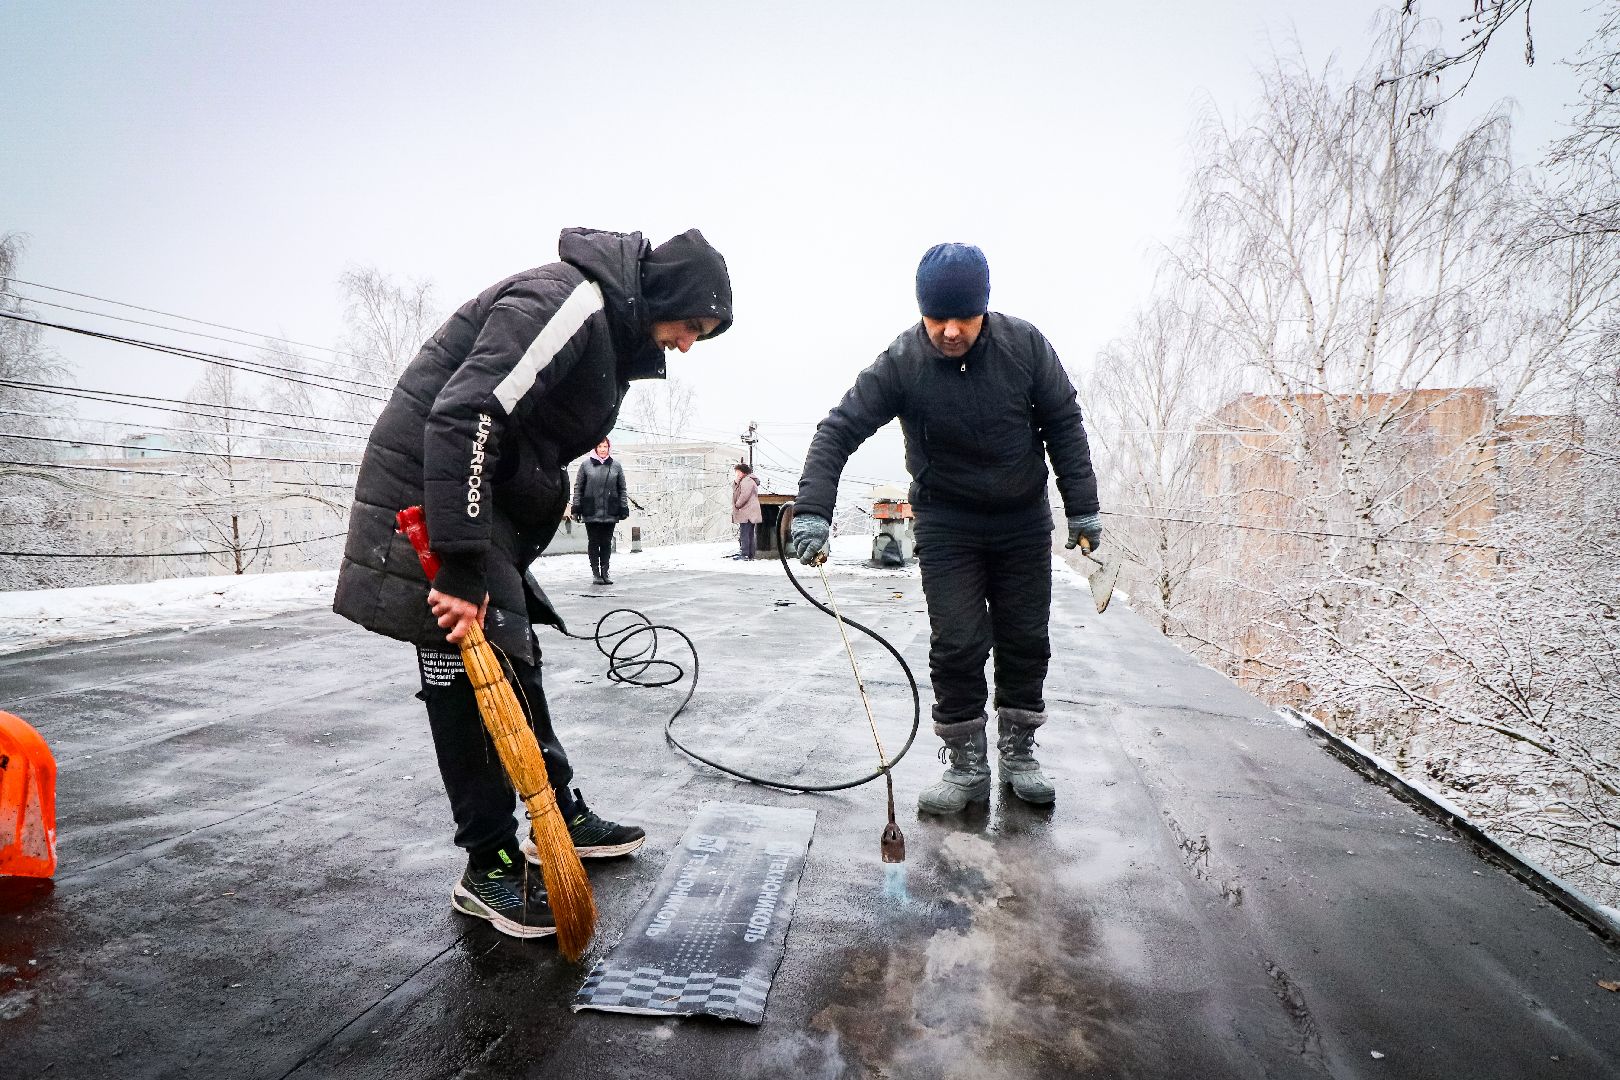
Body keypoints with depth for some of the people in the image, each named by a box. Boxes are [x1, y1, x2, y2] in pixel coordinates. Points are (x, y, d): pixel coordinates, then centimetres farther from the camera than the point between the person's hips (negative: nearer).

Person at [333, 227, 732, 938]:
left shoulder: (609, 325, 14)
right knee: (471, 674, -6)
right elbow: (463, 416, -30)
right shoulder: (570, 299, -19)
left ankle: (561, 817, 28)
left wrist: (489, 556, 15)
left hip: (488, 498, 10)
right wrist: (461, 566, -31)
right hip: (433, 497, -10)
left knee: (514, 662, 15)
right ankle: (490, 868, 7)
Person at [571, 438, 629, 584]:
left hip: (610, 512, 1)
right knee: (593, 542, 2)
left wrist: (624, 508, 4)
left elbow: (622, 489, 11)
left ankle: (605, 572, 12)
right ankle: (596, 573, 9)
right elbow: (578, 487, 6)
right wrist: (576, 508, 1)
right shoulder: (586, 465, 5)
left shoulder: (616, 466, 9)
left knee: (607, 543, 5)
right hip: (591, 512, -1)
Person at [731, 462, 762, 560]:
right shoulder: (743, 481, 25)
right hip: (747, 514, 11)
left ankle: (744, 554, -14)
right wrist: (735, 482, 9)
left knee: (744, 534, -12)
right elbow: (737, 495, 22)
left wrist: (737, 505, -9)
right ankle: (750, 555, 13)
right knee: (749, 535, 10)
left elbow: (744, 495, -20)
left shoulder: (747, 480, -9)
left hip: (746, 513, -11)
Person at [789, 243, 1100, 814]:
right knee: (957, 644, -5)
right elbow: (840, 429, -18)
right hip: (946, 523, -2)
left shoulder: (1024, 344, -13)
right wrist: (812, 510, -30)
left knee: (1026, 640, 8)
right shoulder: (900, 362, -17)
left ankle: (1018, 752, 25)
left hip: (1024, 520, 2)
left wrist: (1082, 506, -4)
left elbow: (1064, 423, -3)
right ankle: (966, 763, 10)